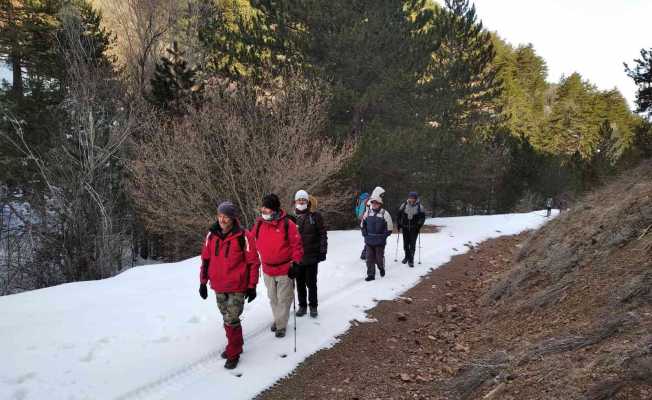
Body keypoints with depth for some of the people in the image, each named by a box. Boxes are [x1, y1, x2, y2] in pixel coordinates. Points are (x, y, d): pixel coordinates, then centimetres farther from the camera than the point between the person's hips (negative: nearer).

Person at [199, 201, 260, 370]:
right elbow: (206, 259, 10)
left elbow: (253, 262, -9)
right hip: (218, 287, 5)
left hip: (237, 286, -5)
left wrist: (252, 286, -7)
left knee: (231, 320, -6)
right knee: (227, 318, 17)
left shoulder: (242, 236, -14)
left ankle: (233, 354, 11)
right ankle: (235, 345, 36)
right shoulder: (212, 235, 0)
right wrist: (203, 282, 11)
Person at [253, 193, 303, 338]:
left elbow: (297, 245, -10)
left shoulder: (287, 224, -14)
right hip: (267, 270, 4)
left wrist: (295, 263, -13)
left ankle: (281, 324, 20)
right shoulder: (259, 224, -1)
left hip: (285, 269, -4)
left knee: (284, 299, 6)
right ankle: (278, 319, 37)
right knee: (273, 298, 18)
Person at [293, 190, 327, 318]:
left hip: (312, 256, -2)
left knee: (311, 283, 7)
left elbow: (323, 234, -2)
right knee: (300, 283, 12)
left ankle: (313, 306, 22)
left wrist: (322, 251, -6)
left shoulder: (315, 216, -4)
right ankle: (302, 306, 26)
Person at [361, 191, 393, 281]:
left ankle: (381, 268, 35)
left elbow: (389, 228, -3)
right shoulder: (367, 213, 5)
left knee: (379, 257, 6)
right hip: (369, 240, 3)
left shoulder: (385, 214, -7)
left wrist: (383, 236, -7)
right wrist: (365, 233, 7)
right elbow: (363, 224, 17)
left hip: (380, 241, -3)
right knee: (370, 258, 4)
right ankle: (371, 274, 12)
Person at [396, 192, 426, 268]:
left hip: (414, 229, -2)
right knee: (405, 244, 12)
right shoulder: (404, 205, 0)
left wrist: (419, 225, -10)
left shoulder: (419, 207, -4)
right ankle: (407, 256, 33)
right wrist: (398, 224, 3)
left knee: (412, 244, -6)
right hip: (405, 228, 2)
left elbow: (423, 217, 1)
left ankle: (411, 260, 1)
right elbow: (399, 215, 8)